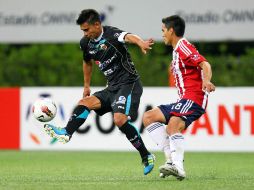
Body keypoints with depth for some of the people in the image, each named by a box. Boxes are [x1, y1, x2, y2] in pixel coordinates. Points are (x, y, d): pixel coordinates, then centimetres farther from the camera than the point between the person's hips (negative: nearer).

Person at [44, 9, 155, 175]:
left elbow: (128, 37, -40)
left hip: (129, 83, -9)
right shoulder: (86, 43, 8)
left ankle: (147, 156, -13)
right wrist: (86, 86, 34)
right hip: (112, 87, 9)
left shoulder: (111, 34, -17)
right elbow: (88, 62, 29)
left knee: (120, 119, -24)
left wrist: (141, 43, -62)